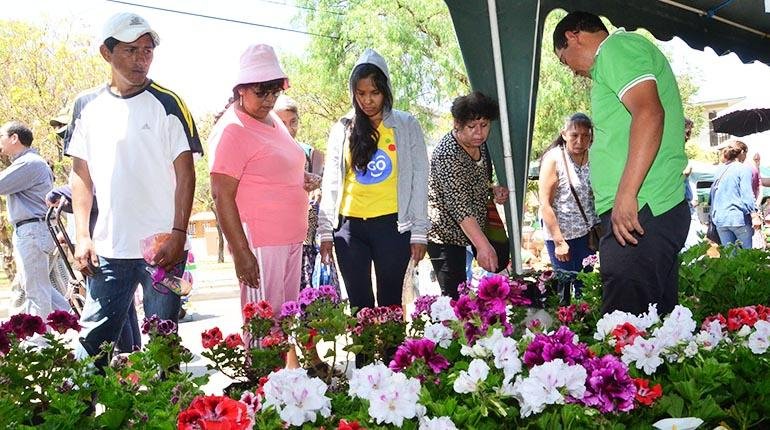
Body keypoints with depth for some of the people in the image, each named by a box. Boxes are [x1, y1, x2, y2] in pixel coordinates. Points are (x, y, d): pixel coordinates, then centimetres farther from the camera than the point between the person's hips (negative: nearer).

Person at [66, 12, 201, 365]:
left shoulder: (167, 104, -2)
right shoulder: (87, 106, 7)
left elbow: (185, 173, -3)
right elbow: (81, 174, 11)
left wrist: (178, 234, -11)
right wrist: (82, 236, 3)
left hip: (163, 247, -3)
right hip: (108, 248, 3)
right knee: (92, 338, 5)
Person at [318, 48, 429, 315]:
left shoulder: (406, 126, 4)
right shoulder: (342, 130, 10)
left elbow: (419, 180, 2)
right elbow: (330, 184, 11)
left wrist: (419, 232, -4)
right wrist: (326, 232, 5)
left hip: (392, 224, -2)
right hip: (349, 226, 2)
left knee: (390, 303, 2)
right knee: (359, 304, 6)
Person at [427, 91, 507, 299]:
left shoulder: (480, 144, 4)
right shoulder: (448, 154, -23)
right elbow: (458, 205, -31)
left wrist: (494, 191, 0)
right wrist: (483, 246, -39)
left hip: (469, 231, 8)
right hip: (445, 235, -8)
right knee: (454, 296, -12)